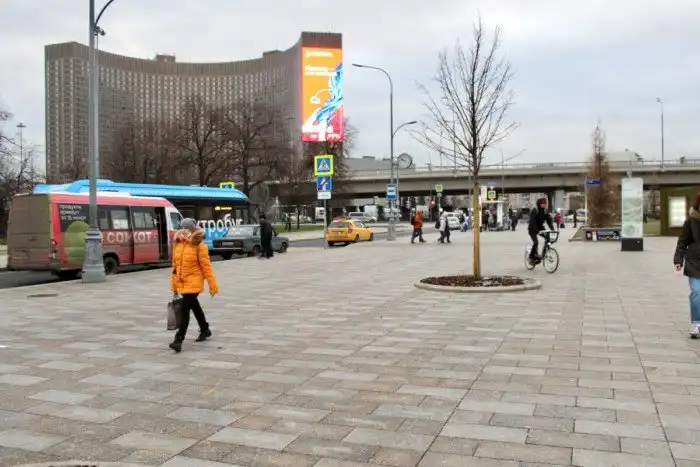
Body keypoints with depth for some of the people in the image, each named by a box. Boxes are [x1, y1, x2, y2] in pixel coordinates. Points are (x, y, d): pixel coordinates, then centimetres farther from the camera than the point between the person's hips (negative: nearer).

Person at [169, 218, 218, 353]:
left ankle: (178, 340, -10)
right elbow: (175, 265, 12)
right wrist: (173, 285, 14)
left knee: (184, 309, -12)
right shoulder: (177, 244, 7)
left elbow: (206, 266, -11)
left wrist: (213, 285, -10)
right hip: (181, 283, 7)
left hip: (193, 282, -7)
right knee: (194, 306, 21)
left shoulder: (199, 246, -12)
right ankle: (205, 330, 40)